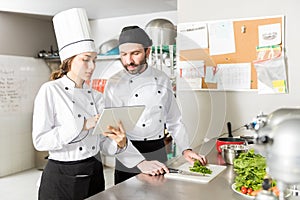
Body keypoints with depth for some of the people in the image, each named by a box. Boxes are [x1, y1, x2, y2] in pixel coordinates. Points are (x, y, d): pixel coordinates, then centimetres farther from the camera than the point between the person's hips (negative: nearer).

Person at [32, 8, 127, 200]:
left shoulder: (96, 96, 5)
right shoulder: (50, 90, -10)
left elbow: (104, 143, 5)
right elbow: (40, 140, -16)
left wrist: (119, 143, -16)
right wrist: (82, 125, -23)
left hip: (94, 175, 5)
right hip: (61, 178, -5)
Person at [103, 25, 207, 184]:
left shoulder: (162, 79, 2)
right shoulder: (114, 85, -12)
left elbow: (174, 120, 9)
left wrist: (186, 150, -3)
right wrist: (141, 163, -30)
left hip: (159, 152, 4)